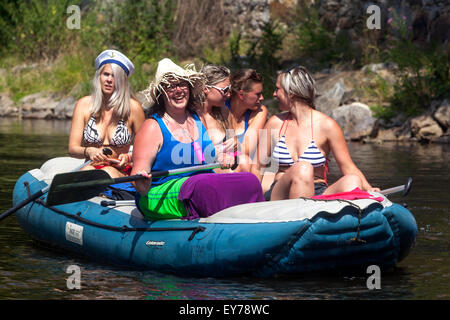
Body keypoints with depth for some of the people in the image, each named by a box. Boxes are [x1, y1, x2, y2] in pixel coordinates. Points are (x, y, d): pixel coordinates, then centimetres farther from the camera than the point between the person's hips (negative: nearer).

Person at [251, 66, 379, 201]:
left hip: (318, 194, -1)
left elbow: (348, 167, 4)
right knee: (302, 169, -32)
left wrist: (368, 189, -15)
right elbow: (257, 168, 14)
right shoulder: (275, 123, 11)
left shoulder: (326, 125, 3)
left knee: (352, 181, -30)